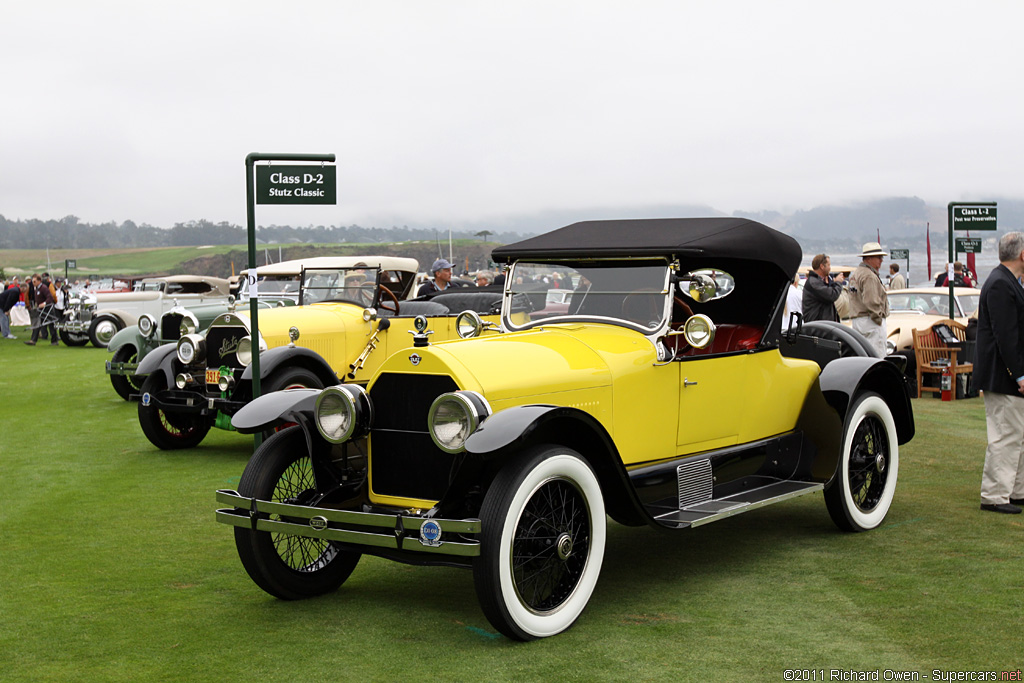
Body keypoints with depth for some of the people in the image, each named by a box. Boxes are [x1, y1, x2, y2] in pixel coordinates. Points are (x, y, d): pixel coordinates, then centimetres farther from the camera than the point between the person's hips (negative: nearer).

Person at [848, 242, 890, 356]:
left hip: (856, 320, 10)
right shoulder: (869, 276, -15)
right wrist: (878, 318, -14)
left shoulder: (854, 274, 17)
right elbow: (871, 302, -22)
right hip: (870, 321, -10)